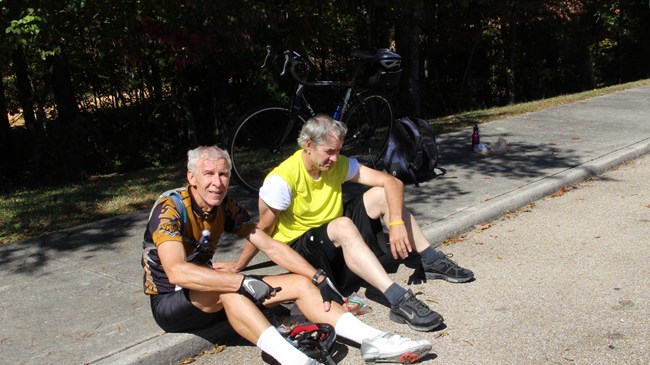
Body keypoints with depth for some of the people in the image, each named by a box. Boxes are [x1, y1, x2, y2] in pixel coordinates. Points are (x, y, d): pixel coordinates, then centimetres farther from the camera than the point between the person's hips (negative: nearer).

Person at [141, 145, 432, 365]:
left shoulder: (224, 206, -2)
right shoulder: (170, 209, -21)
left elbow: (270, 246, -4)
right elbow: (176, 272, -37)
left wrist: (319, 279, -12)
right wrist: (244, 283, -41)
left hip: (208, 294, 6)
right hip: (170, 301, -6)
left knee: (301, 283, -9)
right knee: (228, 287, -40)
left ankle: (374, 341, -20)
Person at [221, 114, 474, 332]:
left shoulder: (339, 165, -7)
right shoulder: (282, 179, -23)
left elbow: (391, 182, -11)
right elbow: (265, 229, -14)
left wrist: (397, 223, -25)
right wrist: (239, 265, -10)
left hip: (337, 241, 7)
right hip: (299, 248, -6)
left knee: (381, 194, -9)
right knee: (343, 225, -37)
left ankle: (433, 262, 0)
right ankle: (400, 301, -45)